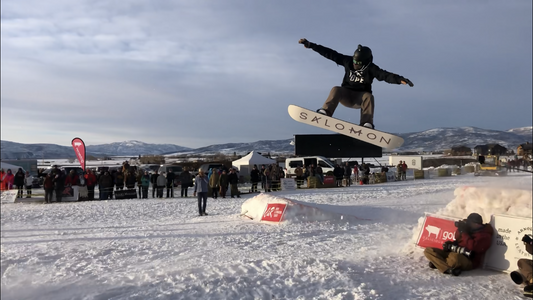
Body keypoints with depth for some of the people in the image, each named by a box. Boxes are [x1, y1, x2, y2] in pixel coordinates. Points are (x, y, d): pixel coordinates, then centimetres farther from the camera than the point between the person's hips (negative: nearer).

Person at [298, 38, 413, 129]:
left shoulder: (371, 69, -12)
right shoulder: (348, 61, -6)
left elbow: (385, 75, -27)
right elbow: (330, 53, -4)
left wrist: (400, 80, -46)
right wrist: (311, 45, -4)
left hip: (360, 97, -1)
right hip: (346, 95, 1)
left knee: (368, 96, -32)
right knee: (336, 90, -28)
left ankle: (367, 124, -39)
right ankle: (325, 112, -41)